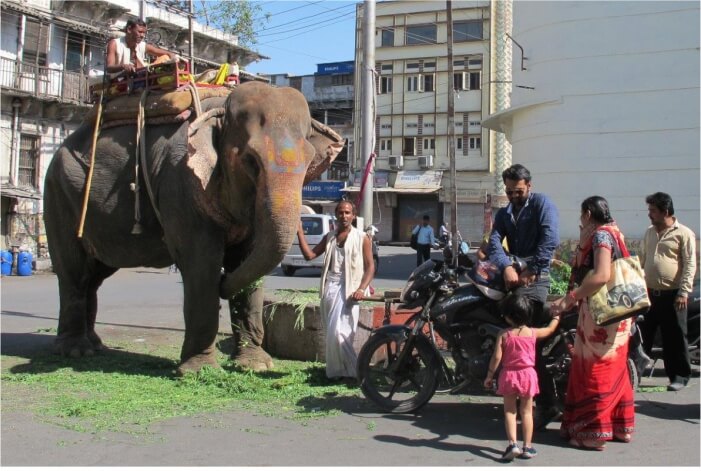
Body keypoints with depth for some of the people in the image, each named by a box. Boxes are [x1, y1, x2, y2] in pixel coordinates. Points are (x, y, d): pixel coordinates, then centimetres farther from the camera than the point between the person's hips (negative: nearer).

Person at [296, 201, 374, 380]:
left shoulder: (361, 238, 4)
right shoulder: (329, 237, 17)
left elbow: (370, 267, 0)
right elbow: (309, 254, 12)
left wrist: (361, 289, -14)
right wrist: (300, 232, 4)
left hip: (348, 288, -5)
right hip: (329, 287, 5)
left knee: (339, 332, -17)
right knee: (331, 333, 7)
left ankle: (350, 370, -5)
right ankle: (335, 370, 16)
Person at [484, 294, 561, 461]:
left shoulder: (503, 334, -9)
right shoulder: (533, 333, -3)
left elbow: (497, 357, -11)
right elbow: (550, 329, 16)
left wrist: (490, 375, 0)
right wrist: (557, 315, 34)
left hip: (508, 375, -1)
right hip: (528, 374, 1)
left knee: (509, 411, 6)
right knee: (526, 411, 8)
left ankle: (512, 443, -8)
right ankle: (527, 447, 9)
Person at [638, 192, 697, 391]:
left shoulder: (684, 234, -6)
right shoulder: (649, 232, 13)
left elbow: (690, 265, -10)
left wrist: (684, 293, -15)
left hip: (671, 296, -6)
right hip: (649, 294, 6)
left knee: (674, 338, 2)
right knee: (641, 335, 9)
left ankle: (680, 376, 13)